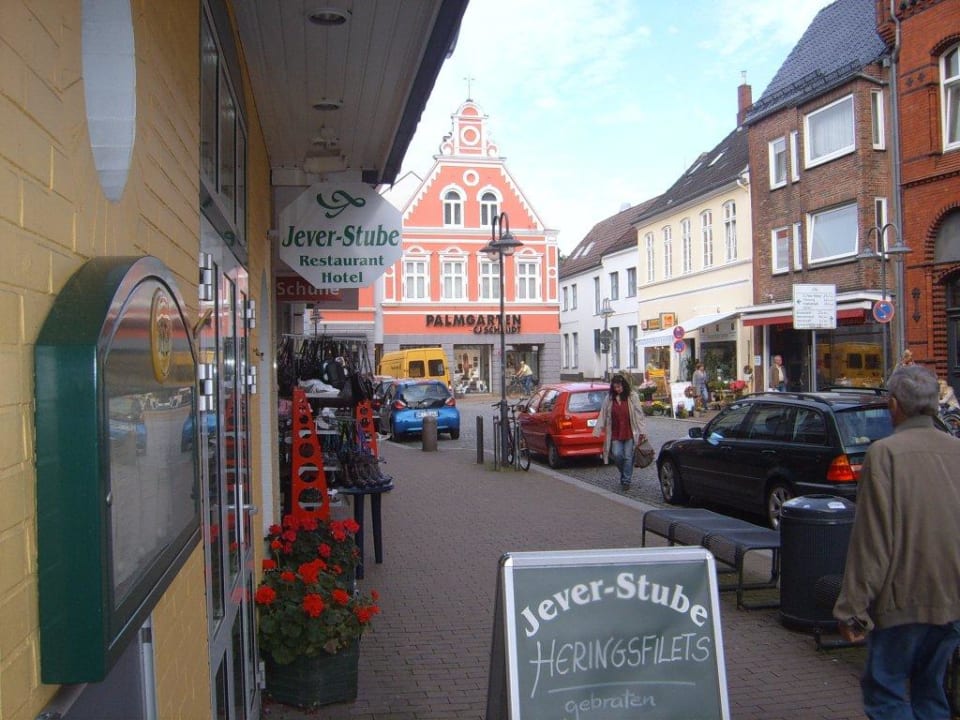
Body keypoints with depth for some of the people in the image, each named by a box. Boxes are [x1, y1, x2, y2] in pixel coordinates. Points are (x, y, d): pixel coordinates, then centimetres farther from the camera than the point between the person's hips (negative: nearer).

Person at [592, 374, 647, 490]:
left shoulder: (632, 398, -1)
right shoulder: (609, 399, 3)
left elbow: (639, 414, 0)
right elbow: (603, 416, 5)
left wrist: (642, 431, -3)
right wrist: (597, 431, 1)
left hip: (629, 433, -1)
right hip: (615, 434, 1)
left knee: (628, 457, 0)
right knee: (617, 455, -8)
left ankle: (626, 480, 13)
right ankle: (624, 474, 19)